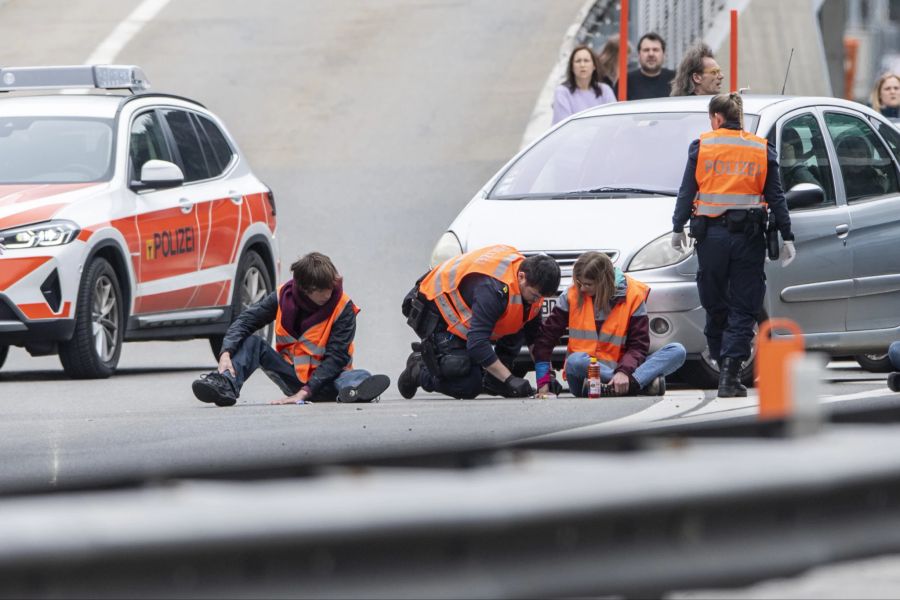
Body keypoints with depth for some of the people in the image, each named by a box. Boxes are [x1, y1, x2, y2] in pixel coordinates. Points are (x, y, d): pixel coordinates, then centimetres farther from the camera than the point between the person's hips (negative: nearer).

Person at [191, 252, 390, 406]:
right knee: (252, 343, -15)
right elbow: (245, 321, -6)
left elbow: (336, 357, -18)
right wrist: (226, 354, -26)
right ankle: (225, 385, -40)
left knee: (359, 377, -36)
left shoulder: (343, 308, -13)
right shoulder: (283, 298, -5)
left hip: (324, 377, -3)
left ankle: (353, 390, -73)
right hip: (292, 375, 3)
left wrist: (304, 392, -28)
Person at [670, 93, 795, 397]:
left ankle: (722, 367, 14)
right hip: (749, 235, 0)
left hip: (711, 235, 0)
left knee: (715, 306, 12)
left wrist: (678, 228, 11)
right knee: (743, 309, 1)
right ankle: (730, 374, -11)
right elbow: (776, 197, 5)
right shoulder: (763, 149, 5)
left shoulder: (701, 146, 1)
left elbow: (686, 192, 2)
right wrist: (786, 237, 8)